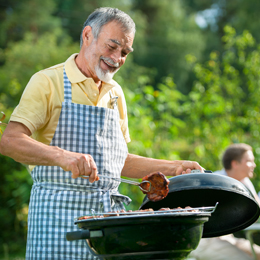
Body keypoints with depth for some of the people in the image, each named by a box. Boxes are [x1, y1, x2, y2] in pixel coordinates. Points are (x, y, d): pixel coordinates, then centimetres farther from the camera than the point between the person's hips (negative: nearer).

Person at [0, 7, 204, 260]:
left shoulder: (115, 93, 18)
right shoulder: (48, 82, -3)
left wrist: (173, 168, 15)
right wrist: (62, 156, -32)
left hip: (109, 213, 6)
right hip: (59, 213, -5)